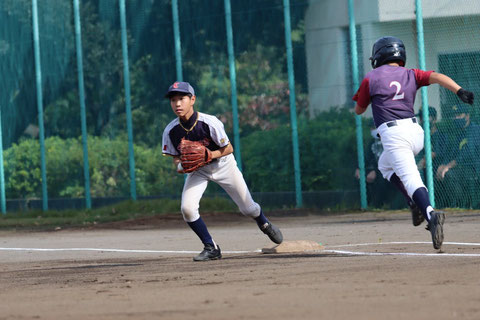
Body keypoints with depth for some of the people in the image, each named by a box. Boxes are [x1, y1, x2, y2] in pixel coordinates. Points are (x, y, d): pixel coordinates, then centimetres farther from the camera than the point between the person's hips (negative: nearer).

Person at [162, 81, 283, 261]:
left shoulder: (210, 123, -31)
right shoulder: (171, 131, -21)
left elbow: (228, 148, -20)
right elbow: (175, 157, -5)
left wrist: (209, 155, -37)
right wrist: (180, 166, -28)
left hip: (222, 164, -2)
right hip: (197, 170, 2)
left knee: (247, 208, 10)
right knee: (187, 208, -21)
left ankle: (264, 224, 47)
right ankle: (211, 248, -5)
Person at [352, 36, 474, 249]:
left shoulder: (371, 79, 5)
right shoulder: (410, 75, 14)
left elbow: (359, 110, 16)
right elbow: (437, 77, -3)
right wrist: (459, 91, -15)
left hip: (393, 134, -6)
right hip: (416, 131, 6)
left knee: (410, 178, -17)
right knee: (385, 165, 29)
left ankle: (430, 213, -43)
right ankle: (420, 204, 13)